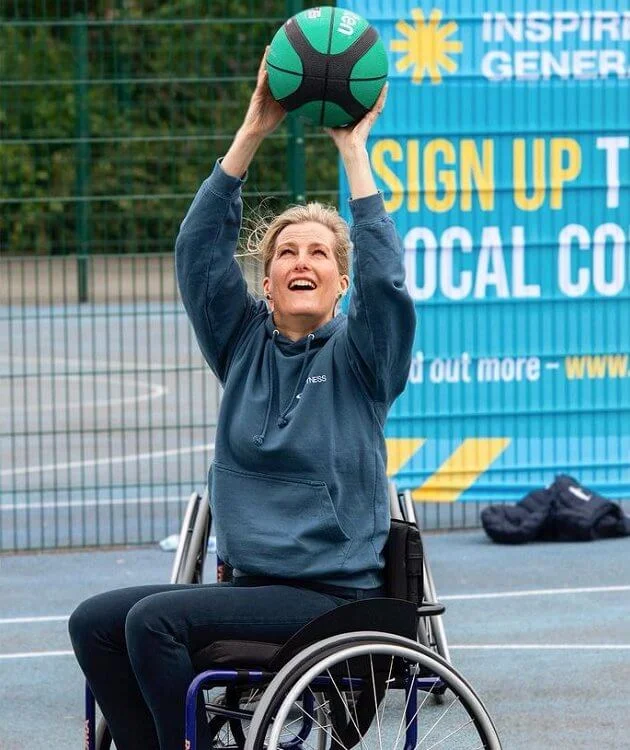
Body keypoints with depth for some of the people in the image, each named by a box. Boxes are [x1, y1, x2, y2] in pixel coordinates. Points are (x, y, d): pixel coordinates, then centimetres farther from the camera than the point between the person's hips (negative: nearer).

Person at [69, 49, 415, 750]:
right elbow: (198, 250, 2)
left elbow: (383, 276, -17)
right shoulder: (245, 343, 12)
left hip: (335, 601, -6)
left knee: (155, 619, -25)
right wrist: (253, 133, -4)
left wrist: (354, 148, -14)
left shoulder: (357, 356, 0)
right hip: (249, 587, 6)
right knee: (94, 621, -11)